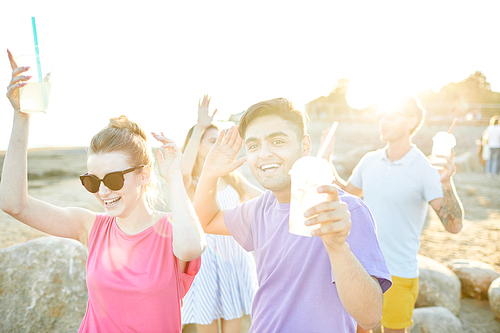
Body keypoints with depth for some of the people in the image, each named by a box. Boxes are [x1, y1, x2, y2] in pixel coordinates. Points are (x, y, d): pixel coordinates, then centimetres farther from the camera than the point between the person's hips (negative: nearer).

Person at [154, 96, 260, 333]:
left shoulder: (231, 177, 5)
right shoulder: (188, 183, -8)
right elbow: (184, 170, -33)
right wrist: (199, 128, -33)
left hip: (235, 257, 4)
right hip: (206, 258, -3)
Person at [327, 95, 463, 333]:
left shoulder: (426, 170, -16)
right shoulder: (369, 160, -1)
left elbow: (453, 225, -21)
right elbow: (348, 193, 16)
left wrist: (446, 183, -36)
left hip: (398, 273, -4)